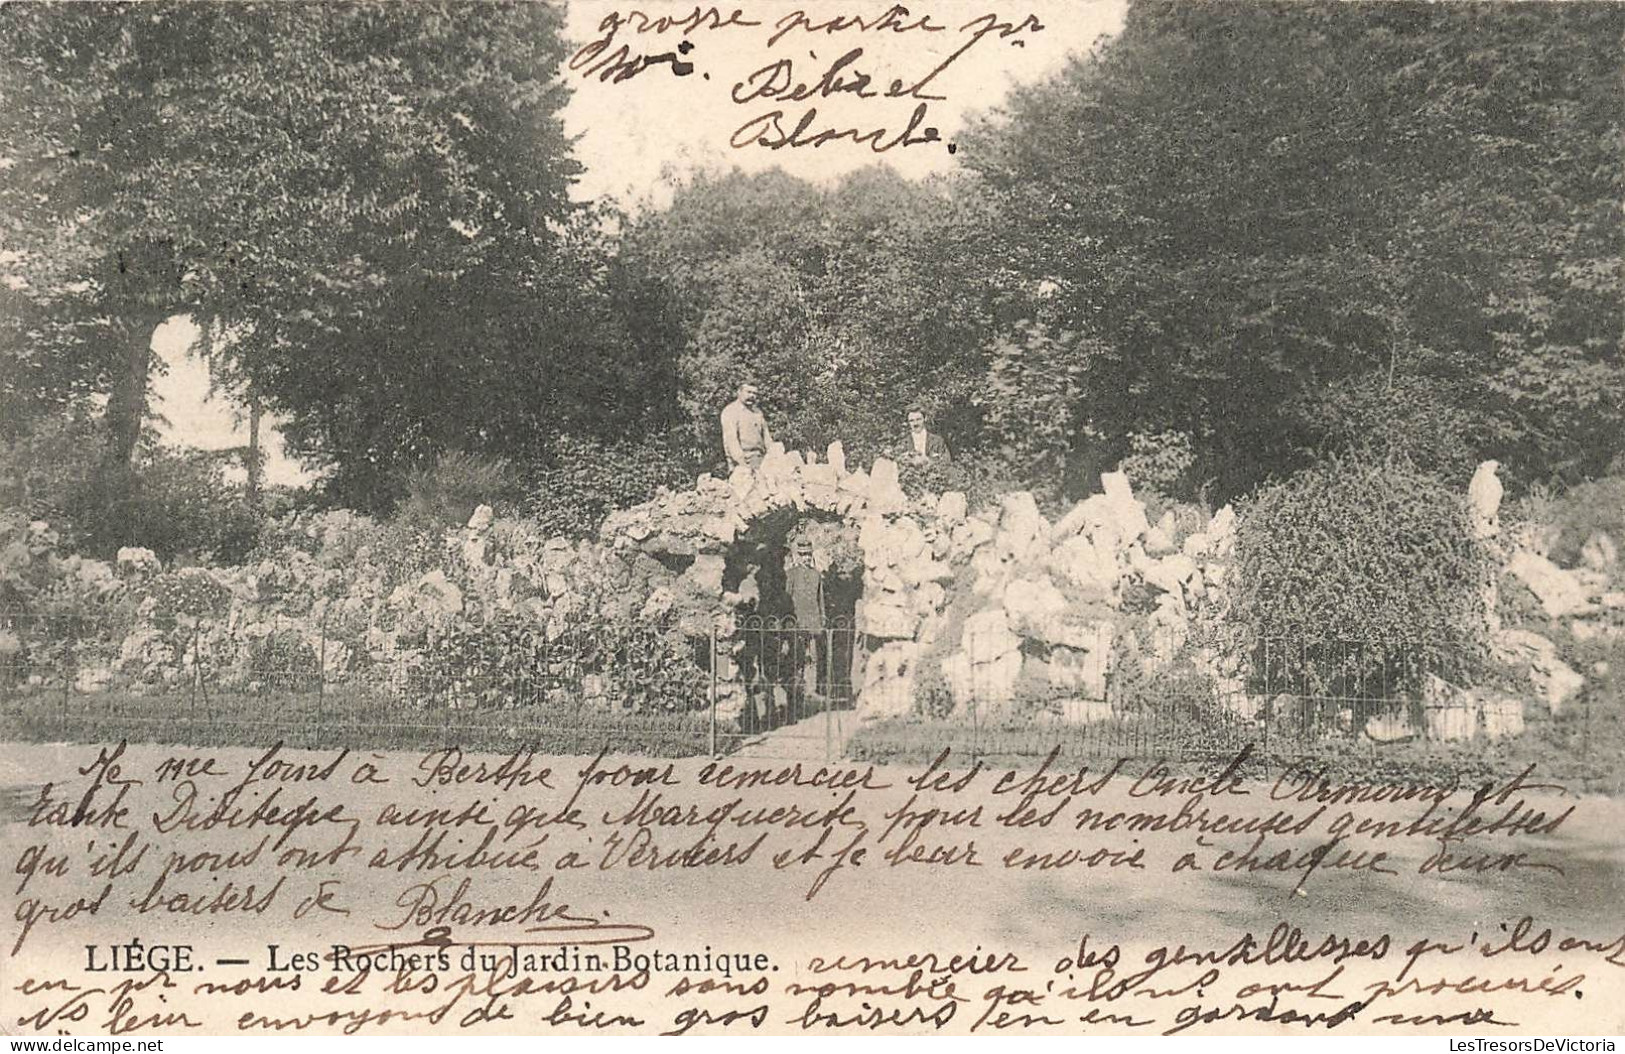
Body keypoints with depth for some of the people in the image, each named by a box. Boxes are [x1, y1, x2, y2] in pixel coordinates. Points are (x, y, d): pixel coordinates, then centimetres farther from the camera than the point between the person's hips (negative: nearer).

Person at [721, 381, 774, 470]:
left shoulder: (758, 413, 22)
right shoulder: (730, 411, 0)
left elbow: (766, 436, 20)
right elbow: (730, 438, -10)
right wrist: (740, 459, -20)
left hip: (759, 459, 6)